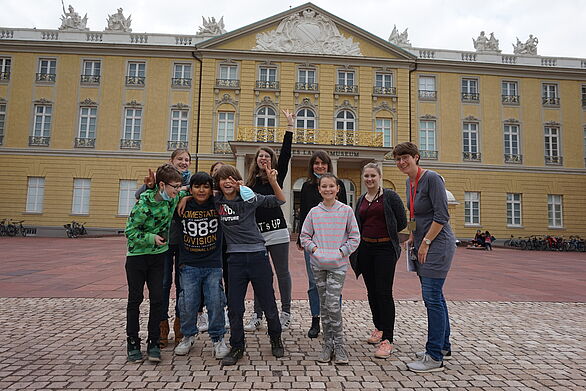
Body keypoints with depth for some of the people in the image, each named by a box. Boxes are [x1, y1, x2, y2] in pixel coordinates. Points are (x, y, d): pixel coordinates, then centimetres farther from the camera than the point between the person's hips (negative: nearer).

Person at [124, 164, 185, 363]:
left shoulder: (173, 199, -5)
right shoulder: (144, 202, -22)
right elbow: (130, 231, -15)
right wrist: (151, 238, -23)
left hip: (159, 255, 4)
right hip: (137, 255, -4)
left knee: (158, 299, 3)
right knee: (135, 299, 6)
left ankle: (153, 343, 15)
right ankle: (133, 343, 20)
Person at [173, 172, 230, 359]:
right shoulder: (182, 206, -1)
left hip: (213, 264, -1)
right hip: (189, 265, 1)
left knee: (215, 303, 0)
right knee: (188, 303, 5)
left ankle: (218, 338, 20)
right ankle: (188, 336, 30)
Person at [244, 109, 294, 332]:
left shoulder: (277, 176, 2)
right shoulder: (250, 183, 11)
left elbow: (285, 154, -8)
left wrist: (290, 126, -11)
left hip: (277, 232, -3)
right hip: (256, 233, 3)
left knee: (282, 273, 6)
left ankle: (285, 314, 18)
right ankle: (257, 316, 20)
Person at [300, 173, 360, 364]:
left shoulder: (346, 210, -1)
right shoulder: (314, 212, 3)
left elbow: (354, 237, 2)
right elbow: (304, 236, 10)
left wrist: (342, 251, -7)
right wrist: (314, 248, -5)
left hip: (338, 264, -2)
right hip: (318, 263, 3)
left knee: (333, 303, -10)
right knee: (324, 304, 10)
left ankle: (339, 345, 7)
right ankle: (328, 344, 22)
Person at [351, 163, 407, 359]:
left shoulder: (390, 196, -3)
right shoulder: (361, 200, 13)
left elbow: (402, 222, -2)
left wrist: (385, 233, 4)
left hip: (385, 249, -5)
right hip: (366, 249, 6)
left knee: (384, 293, -8)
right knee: (372, 291, 13)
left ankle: (387, 340, -2)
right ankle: (379, 328, 30)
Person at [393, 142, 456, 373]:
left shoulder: (431, 178, -13)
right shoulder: (410, 182, 13)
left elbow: (441, 216, -17)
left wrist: (425, 242, -15)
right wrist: (412, 237, 14)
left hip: (437, 244, -9)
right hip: (423, 244, 9)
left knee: (432, 297, -8)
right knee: (434, 296, 14)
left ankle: (435, 357, 1)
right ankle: (443, 347, 27)